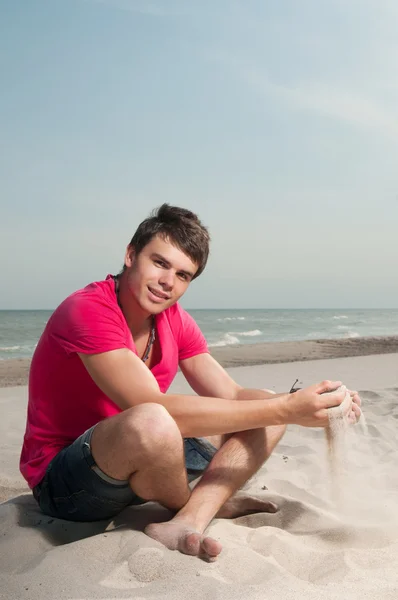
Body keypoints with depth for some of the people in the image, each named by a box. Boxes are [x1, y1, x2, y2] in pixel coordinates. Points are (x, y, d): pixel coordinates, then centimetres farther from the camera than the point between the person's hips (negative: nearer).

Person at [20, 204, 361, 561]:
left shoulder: (175, 321, 1)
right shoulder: (88, 311, -23)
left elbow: (231, 397, -3)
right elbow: (158, 410, -33)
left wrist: (315, 405, -21)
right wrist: (284, 409, -32)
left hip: (135, 464, 8)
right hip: (63, 483, -7)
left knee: (268, 409, -2)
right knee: (152, 423, -41)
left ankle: (184, 525, -19)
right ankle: (207, 505, -8)